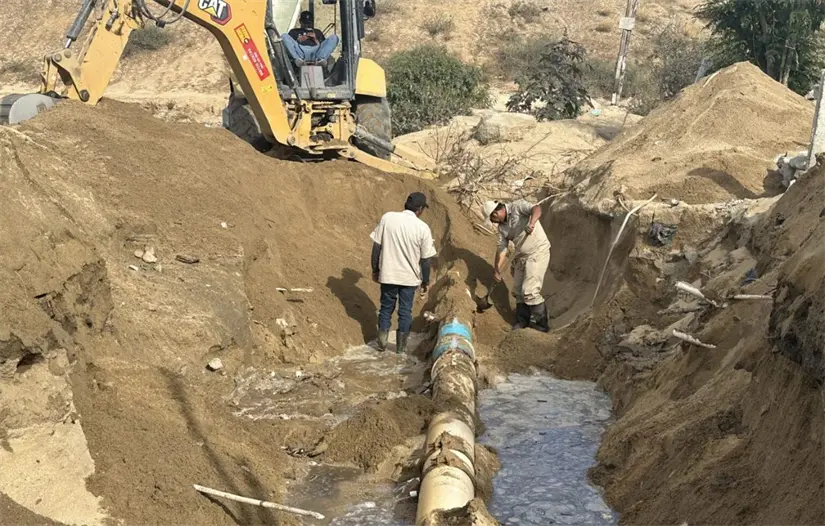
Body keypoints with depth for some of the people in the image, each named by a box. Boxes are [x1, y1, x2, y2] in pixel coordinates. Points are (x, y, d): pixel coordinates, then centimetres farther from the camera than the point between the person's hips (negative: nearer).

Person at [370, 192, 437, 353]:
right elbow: (426, 260, -7)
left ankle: (382, 343, 27)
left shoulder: (387, 218, -9)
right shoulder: (423, 228, -12)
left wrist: (375, 269, 8)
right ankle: (401, 346, 25)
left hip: (388, 274, 1)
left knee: (386, 308, 19)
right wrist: (426, 281, 7)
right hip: (410, 278, -1)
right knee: (405, 311, 15)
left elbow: (377, 246, -4)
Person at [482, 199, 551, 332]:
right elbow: (502, 248, 11)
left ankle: (542, 325, -2)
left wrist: (531, 223, -47)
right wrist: (496, 269, 2)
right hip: (522, 256, 9)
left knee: (530, 290, -13)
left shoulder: (517, 206, -10)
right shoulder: (502, 227, 11)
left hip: (538, 252, -9)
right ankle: (522, 322, 28)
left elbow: (537, 209, -27)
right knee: (518, 290, 12)